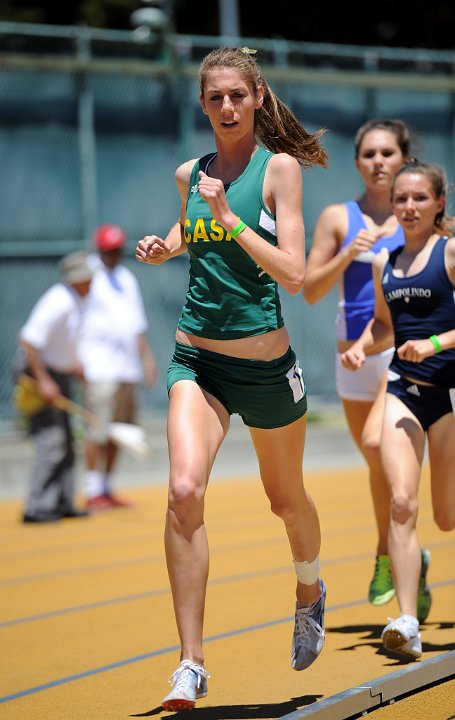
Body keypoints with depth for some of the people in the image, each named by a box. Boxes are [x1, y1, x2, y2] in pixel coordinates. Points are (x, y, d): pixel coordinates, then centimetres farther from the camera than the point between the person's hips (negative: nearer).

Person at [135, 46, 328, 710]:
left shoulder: (280, 167, -8)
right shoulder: (190, 174, 6)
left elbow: (294, 274, -15)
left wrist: (229, 219, -23)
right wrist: (162, 247, 7)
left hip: (265, 362, -2)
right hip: (196, 357, 3)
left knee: (286, 498, 17)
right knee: (184, 490, -19)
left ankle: (310, 592, 51)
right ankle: (191, 663, -16)